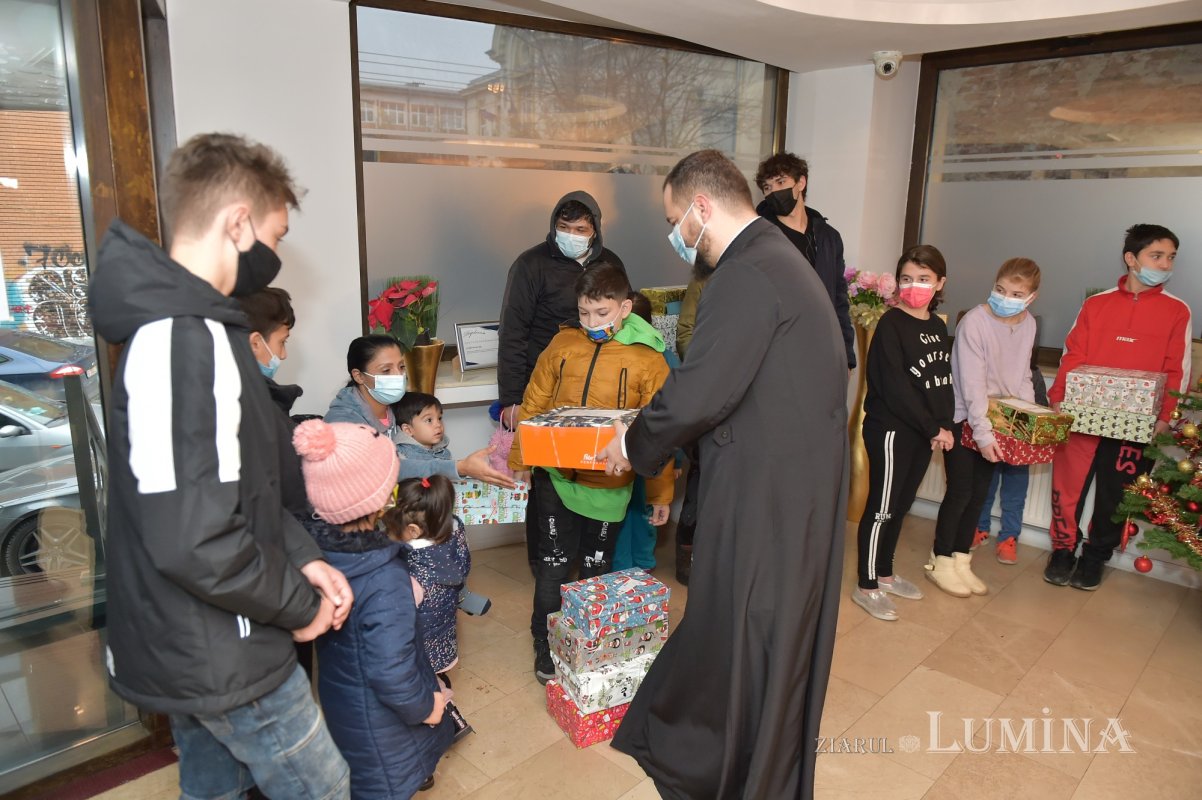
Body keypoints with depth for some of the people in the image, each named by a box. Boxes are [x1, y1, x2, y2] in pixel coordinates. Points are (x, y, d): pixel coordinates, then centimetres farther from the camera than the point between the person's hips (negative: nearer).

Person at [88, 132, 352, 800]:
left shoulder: (175, 322, 7)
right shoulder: (185, 343, -27)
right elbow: (193, 542, -31)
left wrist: (302, 556, 3)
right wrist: (299, 604, -16)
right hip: (224, 659, -9)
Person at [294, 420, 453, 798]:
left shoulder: (317, 540, -18)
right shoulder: (386, 582, -38)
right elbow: (392, 674, -34)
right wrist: (424, 707, -14)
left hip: (339, 692, 7)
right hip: (374, 713, -6)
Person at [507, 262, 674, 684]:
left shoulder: (648, 359, -7)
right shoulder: (563, 344, 0)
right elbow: (533, 405, 7)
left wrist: (660, 493, -2)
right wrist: (519, 462, 7)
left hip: (608, 485, -1)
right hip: (556, 475, 1)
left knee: (597, 566, 14)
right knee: (554, 563, 8)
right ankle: (545, 643, 26)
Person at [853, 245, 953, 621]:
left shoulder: (938, 327, 10)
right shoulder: (891, 325, -13)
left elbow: (944, 381, 12)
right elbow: (895, 388, -18)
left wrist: (945, 426, -2)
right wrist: (933, 428, -14)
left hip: (925, 432, 7)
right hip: (891, 430, -7)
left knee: (901, 506, 16)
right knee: (881, 509, 0)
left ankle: (885, 574, 30)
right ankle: (866, 587, 11)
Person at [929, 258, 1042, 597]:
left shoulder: (1028, 325, 2)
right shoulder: (974, 322, -19)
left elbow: (1022, 375, 11)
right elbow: (973, 384, -22)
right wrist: (983, 433, -23)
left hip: (999, 419, 6)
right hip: (963, 419, -6)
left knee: (979, 492, 11)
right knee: (960, 491, -2)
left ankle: (961, 561, 24)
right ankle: (940, 562, 14)